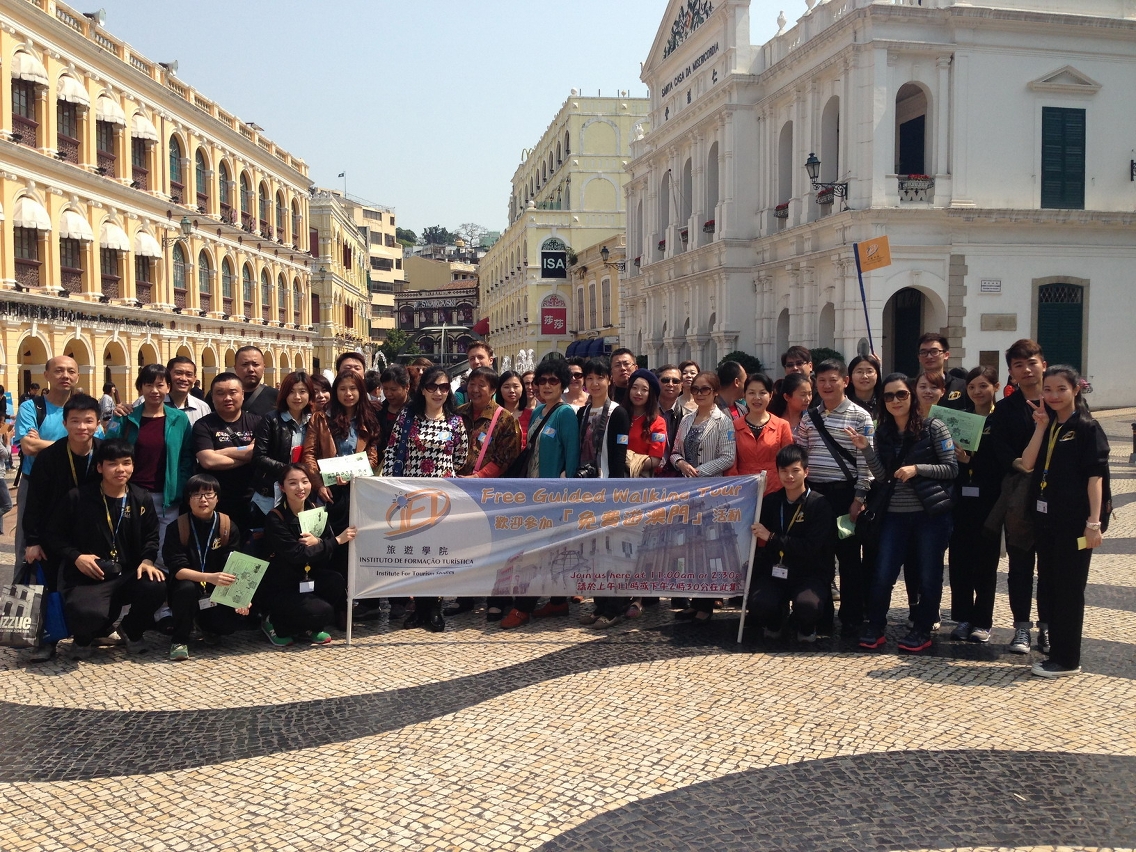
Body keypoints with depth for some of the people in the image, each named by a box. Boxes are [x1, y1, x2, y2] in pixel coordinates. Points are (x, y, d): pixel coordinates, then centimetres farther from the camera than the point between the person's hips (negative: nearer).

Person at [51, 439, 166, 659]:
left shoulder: (142, 500, 7)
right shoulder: (77, 497, -3)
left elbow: (151, 537, 14)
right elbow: (57, 535, 4)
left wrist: (147, 561, -7)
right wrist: (76, 556, -12)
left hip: (129, 574, 3)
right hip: (88, 577, -3)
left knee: (157, 586, -30)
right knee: (87, 614, -35)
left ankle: (131, 630, 7)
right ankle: (84, 637, 10)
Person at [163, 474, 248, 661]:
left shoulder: (228, 527, -7)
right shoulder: (178, 527, -12)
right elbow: (178, 570, -21)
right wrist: (210, 577, -38)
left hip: (218, 593, 2)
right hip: (186, 591, -2)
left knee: (236, 618, -26)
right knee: (187, 588, -36)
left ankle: (208, 626, 11)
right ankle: (179, 640, -11)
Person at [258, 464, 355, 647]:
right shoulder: (275, 519, -16)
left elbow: (328, 553, -5)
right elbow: (297, 555, -25)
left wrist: (317, 542, -29)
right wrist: (337, 540, -25)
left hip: (306, 579, 6)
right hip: (278, 589, -6)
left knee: (336, 582, -23)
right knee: (321, 612, -25)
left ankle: (310, 629, 1)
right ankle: (275, 625, 3)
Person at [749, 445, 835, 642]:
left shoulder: (819, 505, -7)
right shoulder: (770, 502, 7)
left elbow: (811, 548, -17)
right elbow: (760, 543, 8)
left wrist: (771, 538, -18)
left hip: (810, 574, -3)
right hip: (775, 572, 3)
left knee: (807, 604, -35)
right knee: (759, 603, -28)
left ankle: (806, 630, 6)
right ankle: (774, 625, 12)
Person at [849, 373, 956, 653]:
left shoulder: (933, 427, -6)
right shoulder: (883, 433, 6)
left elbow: (952, 468, -6)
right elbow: (882, 477, 2)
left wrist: (917, 468, -17)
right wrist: (865, 449, -10)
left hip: (931, 512, -3)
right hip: (895, 514, 3)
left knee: (928, 575, 6)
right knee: (882, 575, 2)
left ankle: (922, 631, 20)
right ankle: (875, 628, 16)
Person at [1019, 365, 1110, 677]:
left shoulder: (1087, 428, -7)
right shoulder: (1047, 427, 12)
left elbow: (1095, 476, -12)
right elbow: (1028, 464, 1)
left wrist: (1094, 522, -18)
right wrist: (1041, 426, -6)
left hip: (1074, 521, -7)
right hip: (1045, 517, 7)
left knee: (1069, 589, -1)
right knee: (1050, 585, 12)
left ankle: (1067, 660, 7)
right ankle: (1057, 651, 21)